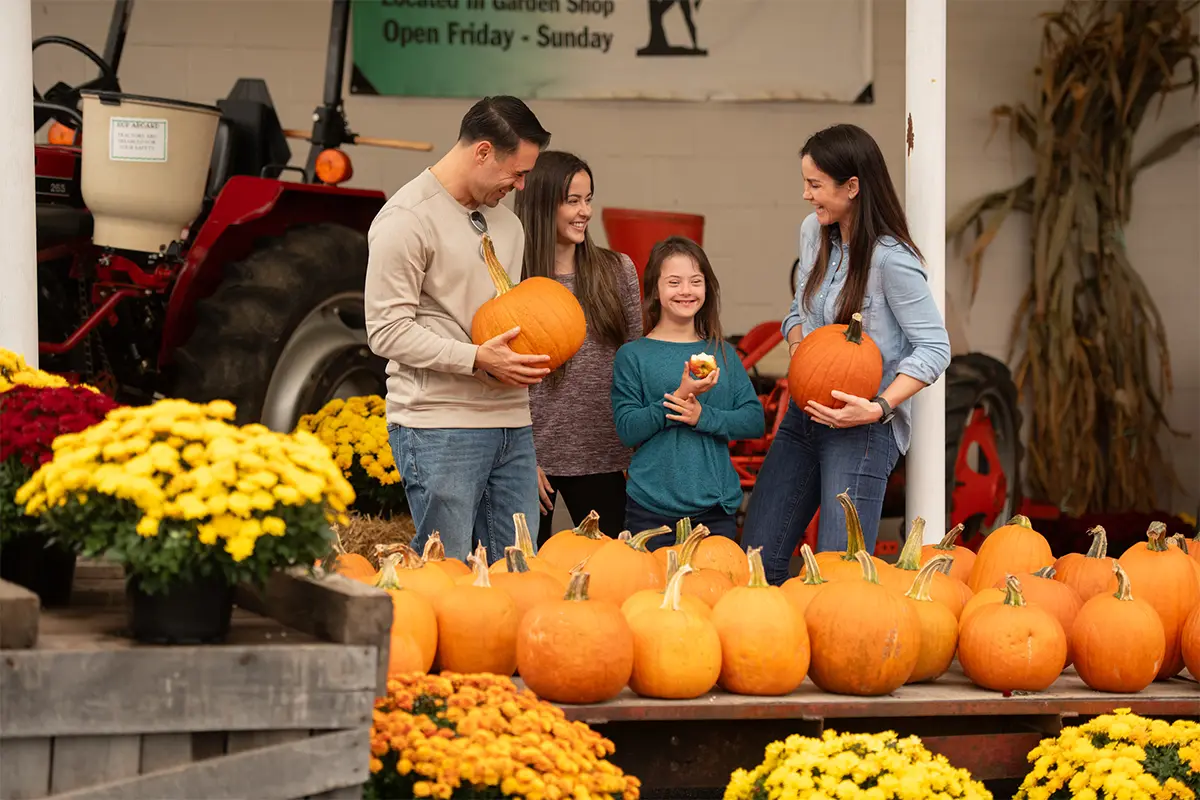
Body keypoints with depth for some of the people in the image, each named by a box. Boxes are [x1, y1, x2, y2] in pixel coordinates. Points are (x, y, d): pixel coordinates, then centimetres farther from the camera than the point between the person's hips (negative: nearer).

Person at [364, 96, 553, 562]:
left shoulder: (506, 224, 19)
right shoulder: (407, 219, -8)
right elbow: (387, 331, -12)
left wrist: (527, 355, 3)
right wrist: (478, 359, -19)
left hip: (511, 425, 8)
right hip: (438, 428, -8)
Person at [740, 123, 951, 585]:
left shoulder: (891, 260, -16)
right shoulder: (813, 233, 7)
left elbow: (934, 347, -15)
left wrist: (879, 408, -25)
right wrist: (798, 346, -3)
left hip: (864, 428, -8)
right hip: (805, 415, 8)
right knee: (756, 561, 8)